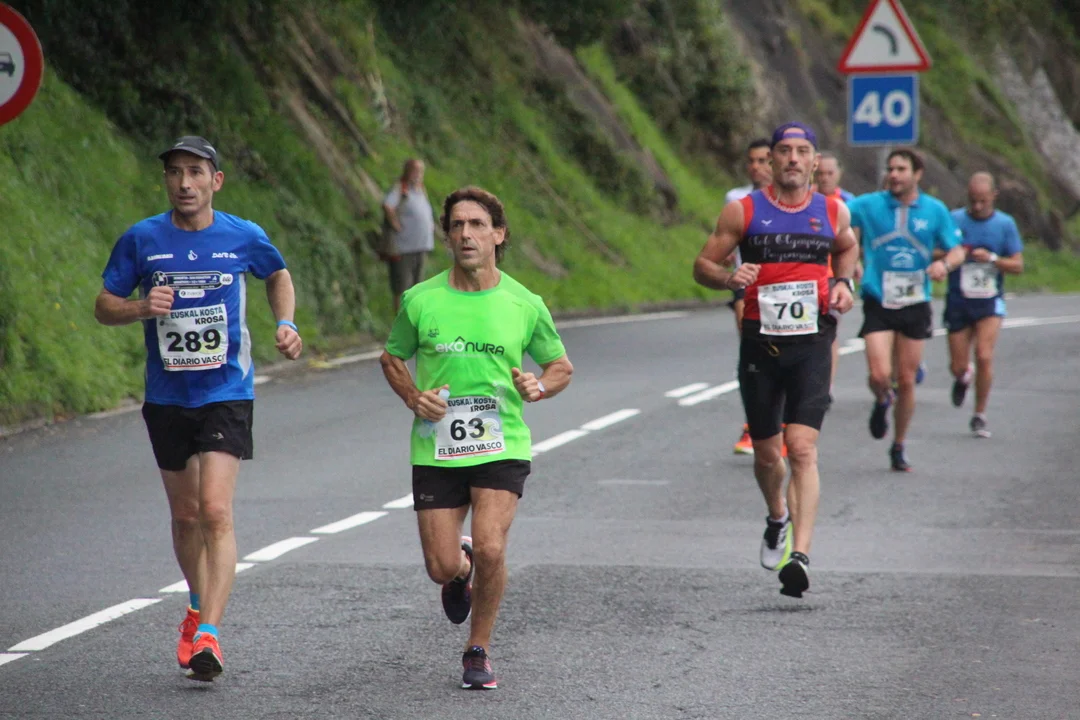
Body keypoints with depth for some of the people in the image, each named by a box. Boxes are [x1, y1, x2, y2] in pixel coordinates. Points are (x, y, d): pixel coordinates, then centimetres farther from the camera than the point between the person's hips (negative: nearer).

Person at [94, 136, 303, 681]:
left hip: (226, 394, -2)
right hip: (166, 396, 2)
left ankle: (207, 635, -21)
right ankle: (198, 609, 38)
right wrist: (142, 308, -16)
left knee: (215, 511, -17)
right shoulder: (141, 240, -2)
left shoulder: (244, 237, -2)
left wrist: (286, 324, 3)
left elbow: (278, 275, 19)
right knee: (185, 515, 14)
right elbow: (103, 306, 4)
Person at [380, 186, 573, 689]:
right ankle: (461, 571, 40)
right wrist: (414, 398, -5)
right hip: (436, 449, 1)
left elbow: (562, 367, 12)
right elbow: (392, 359, 14)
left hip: (502, 447, -1)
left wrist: (538, 388, -10)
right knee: (442, 568, -1)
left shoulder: (525, 305, -2)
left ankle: (478, 650, 4)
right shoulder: (421, 300, -2)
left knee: (490, 549, -20)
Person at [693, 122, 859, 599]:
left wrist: (842, 282, 8)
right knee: (766, 453, 11)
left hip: (811, 343, -1)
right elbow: (703, 265, 4)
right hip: (760, 342, 1)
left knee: (803, 449, -15)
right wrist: (730, 278, -17)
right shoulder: (743, 211, 1)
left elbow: (847, 249, 28)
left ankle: (799, 555, -23)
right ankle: (778, 518, 43)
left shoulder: (833, 213, 6)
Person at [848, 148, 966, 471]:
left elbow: (957, 250, 8)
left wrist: (944, 263, -15)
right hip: (878, 304, -1)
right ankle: (882, 401, 23)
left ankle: (899, 448, 23)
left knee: (906, 381, 5)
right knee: (880, 376, -15)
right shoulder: (867, 205, -1)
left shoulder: (935, 210, 2)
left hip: (915, 305, 1)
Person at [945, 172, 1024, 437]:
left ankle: (979, 416, 0)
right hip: (958, 302, 1)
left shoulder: (1005, 224, -1)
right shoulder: (954, 220, -3)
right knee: (958, 366, 3)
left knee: (984, 356, -16)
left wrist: (992, 259, -17)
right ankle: (963, 377, 42)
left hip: (990, 302, -1)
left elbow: (1018, 265, 0)